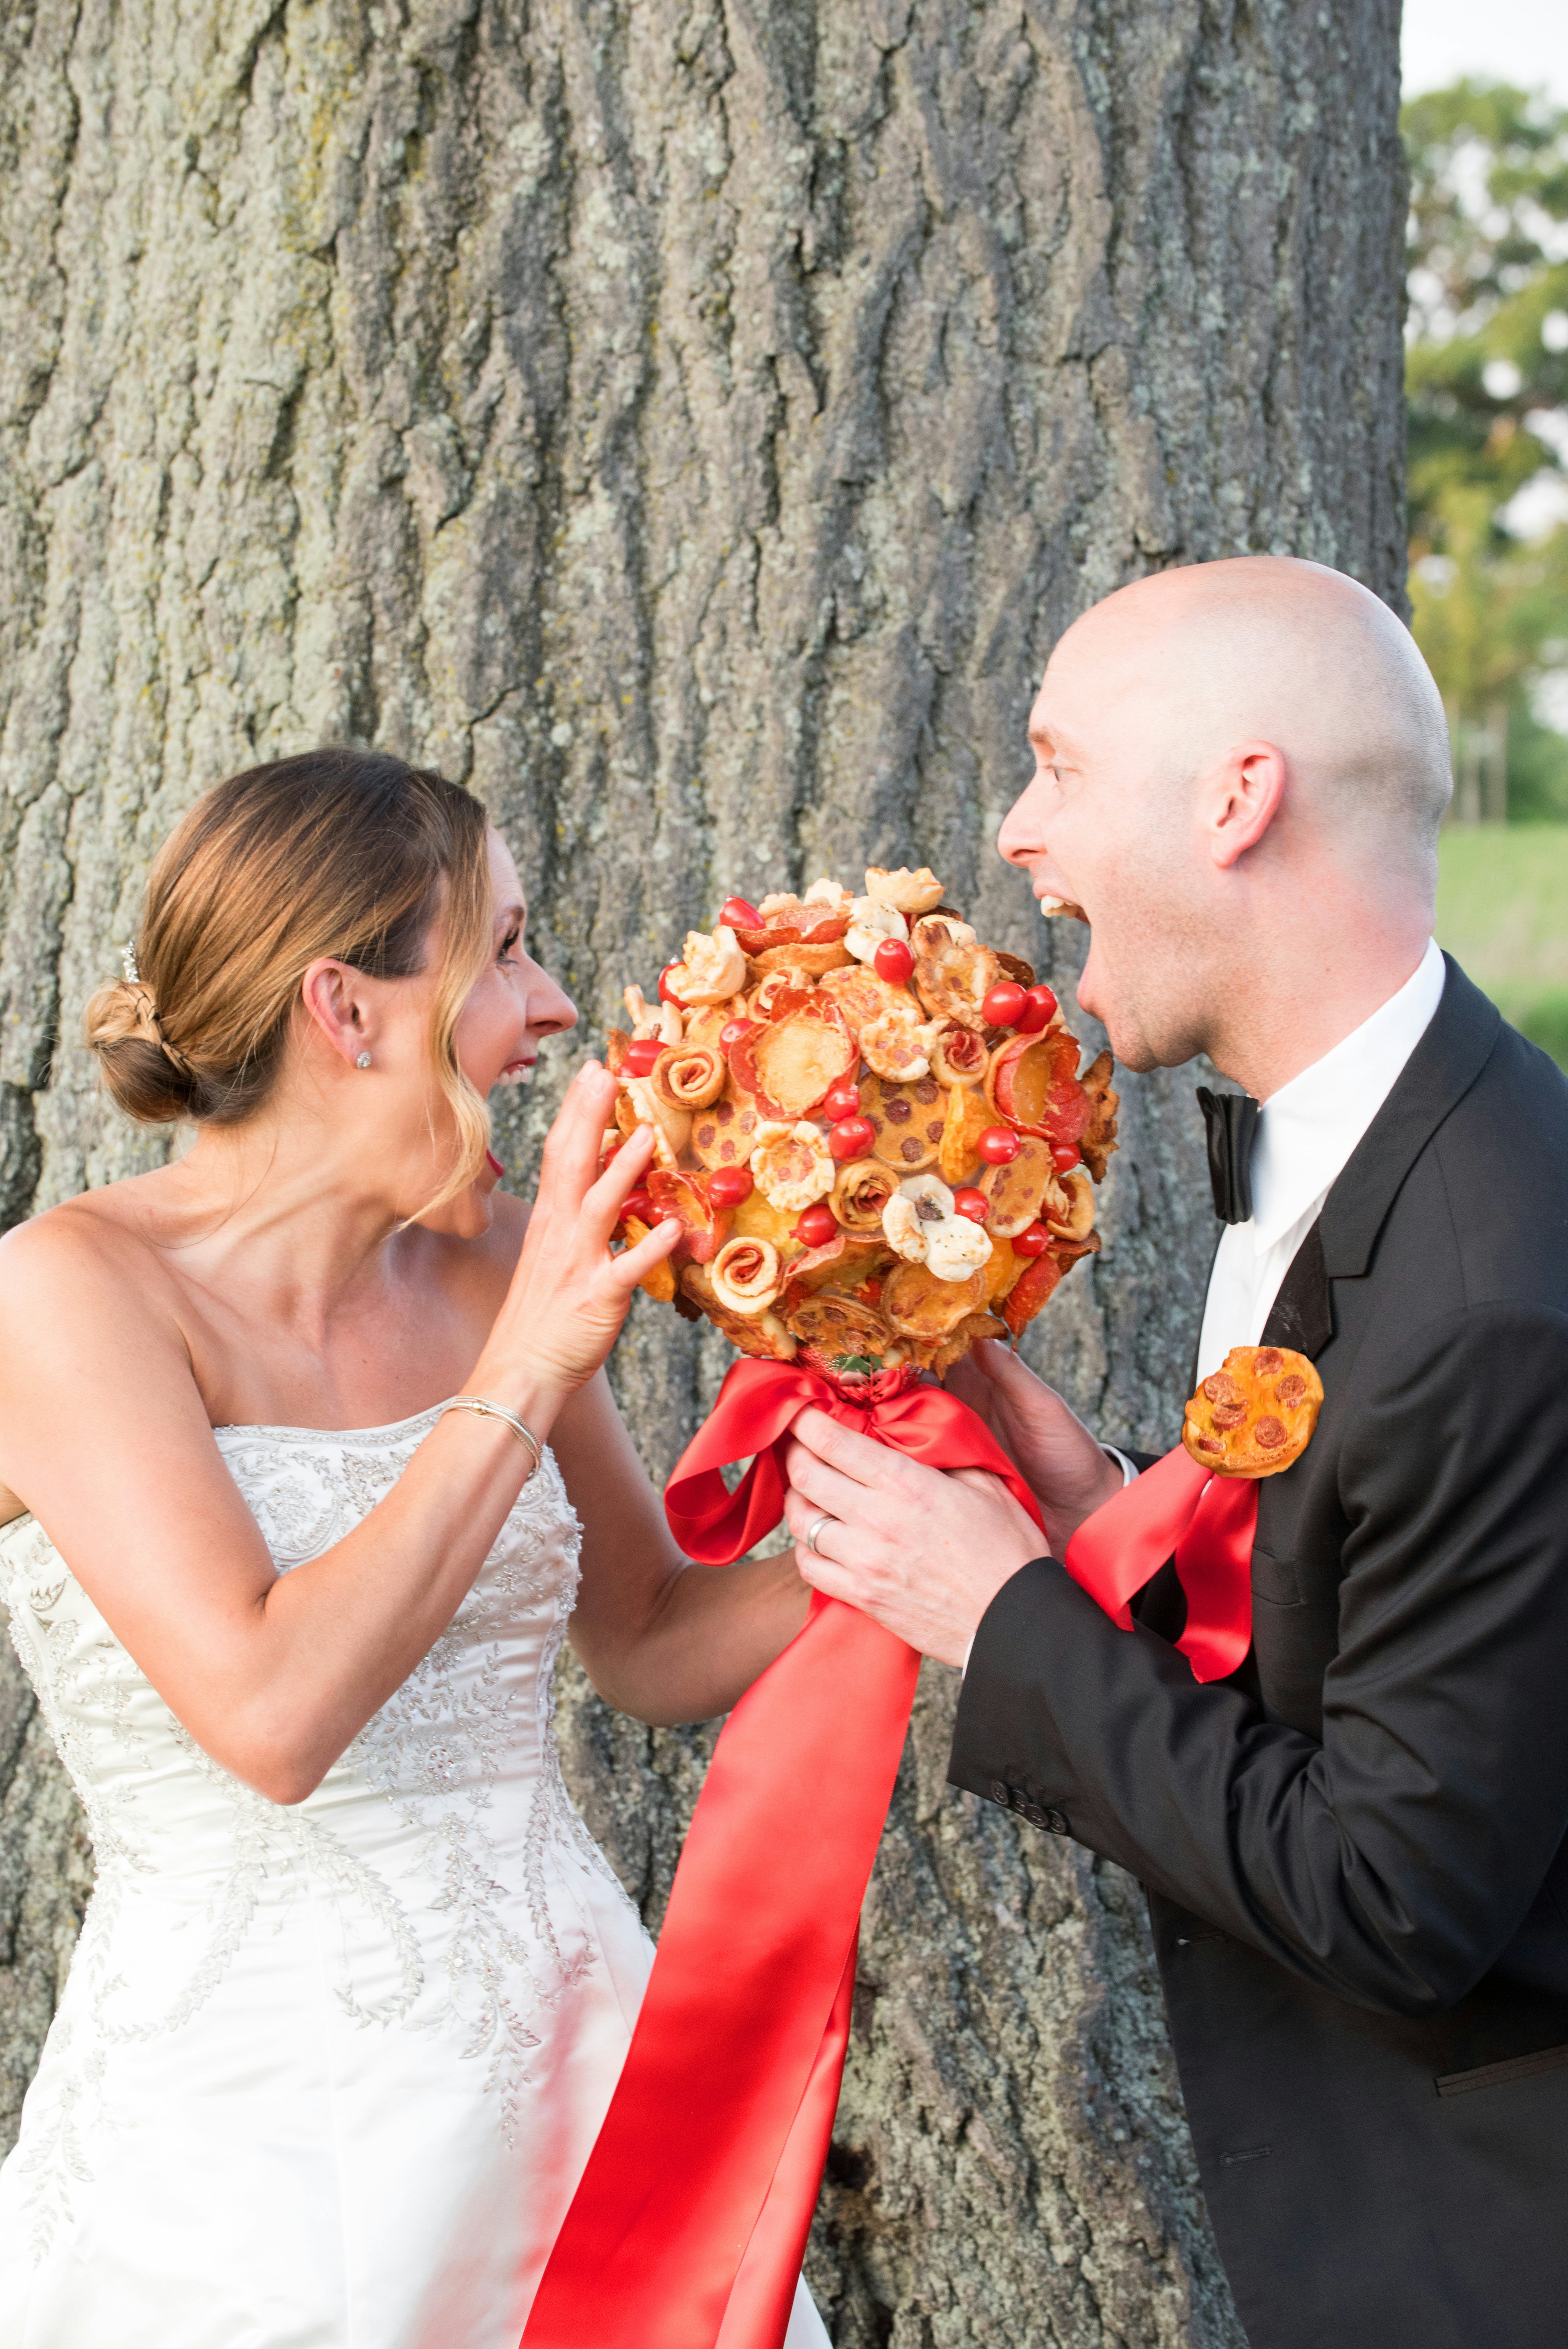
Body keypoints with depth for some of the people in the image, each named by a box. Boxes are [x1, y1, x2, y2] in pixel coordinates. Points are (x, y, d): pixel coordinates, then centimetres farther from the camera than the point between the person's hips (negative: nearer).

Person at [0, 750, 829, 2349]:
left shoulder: (494, 1272, 2)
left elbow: (652, 1648, 12)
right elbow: (272, 1712, -24)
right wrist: (521, 1381, -21)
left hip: (561, 2081, 5)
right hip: (250, 2138, -5)